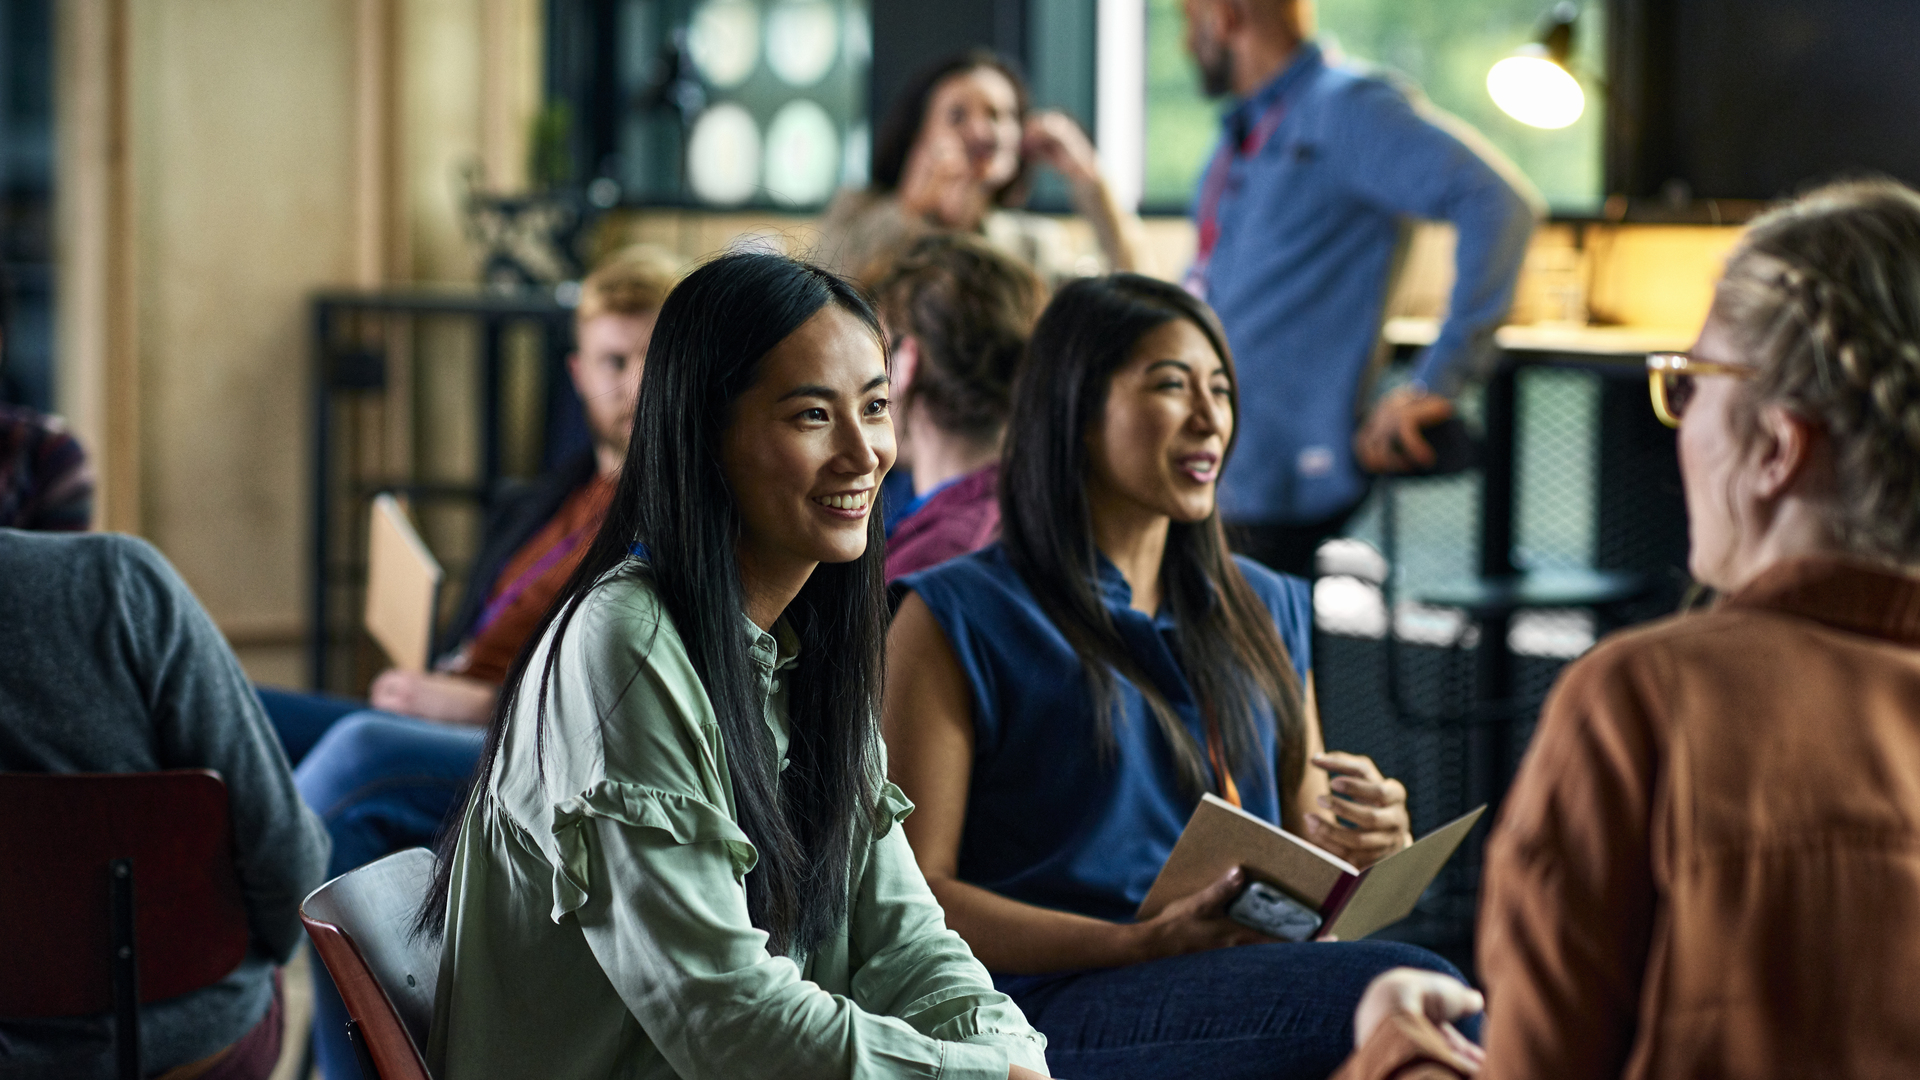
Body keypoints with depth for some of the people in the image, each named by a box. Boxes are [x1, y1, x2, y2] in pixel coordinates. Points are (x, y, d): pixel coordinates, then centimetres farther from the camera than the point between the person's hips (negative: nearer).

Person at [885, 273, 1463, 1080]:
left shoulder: (1266, 612, 25)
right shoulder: (959, 619, 6)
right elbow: (909, 895, -2)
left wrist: (1363, 841, 3)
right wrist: (1141, 944, -15)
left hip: (1245, 981, 6)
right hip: (1054, 1006, -5)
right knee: (1409, 992, -34)